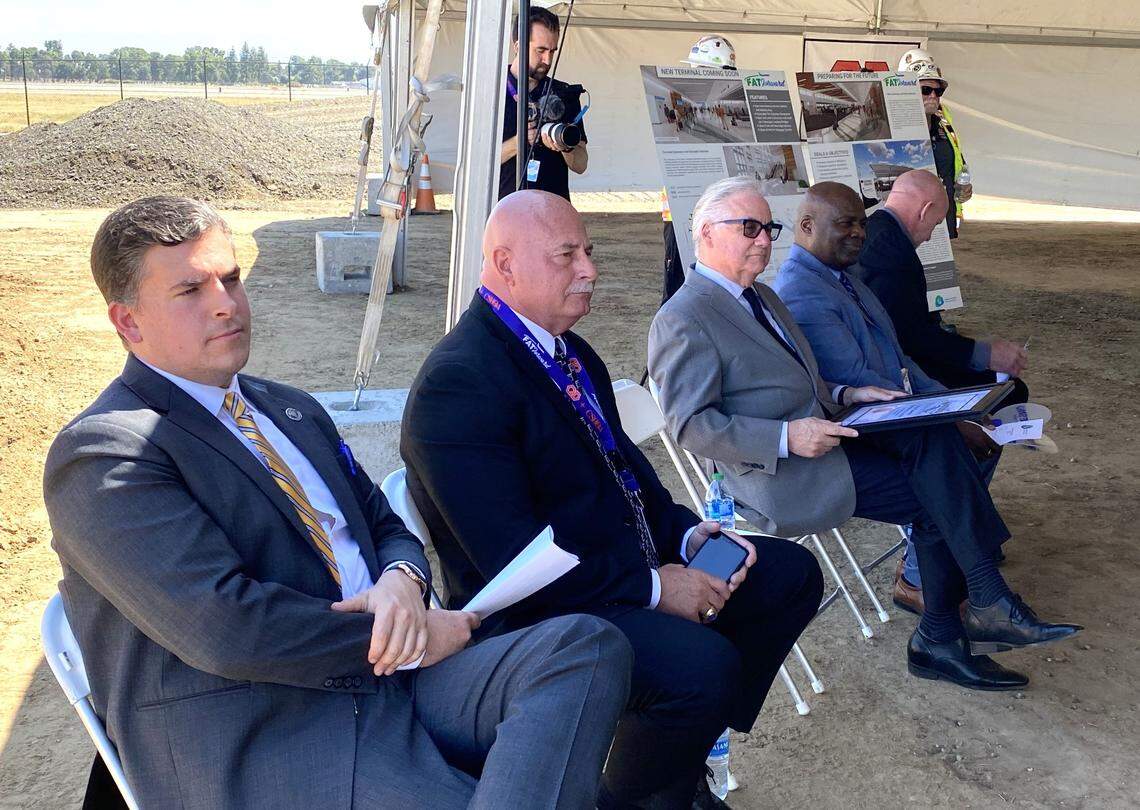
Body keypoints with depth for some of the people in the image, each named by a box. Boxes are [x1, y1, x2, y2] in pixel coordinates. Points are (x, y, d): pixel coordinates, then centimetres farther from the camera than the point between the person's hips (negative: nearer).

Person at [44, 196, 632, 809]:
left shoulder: (294, 411, 21)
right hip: (257, 744, -8)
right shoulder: (103, 452, -6)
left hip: (387, 677, 8)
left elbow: (387, 528, 21)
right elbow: (222, 628, -18)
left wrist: (402, 581, -5)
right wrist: (411, 637, -10)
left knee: (589, 645, -21)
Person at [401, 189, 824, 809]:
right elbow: (515, 564, -25)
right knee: (703, 664, -32)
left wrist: (685, 533, 0)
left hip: (635, 561, 10)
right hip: (538, 612, -10)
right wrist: (651, 586, -20)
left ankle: (683, 754, 20)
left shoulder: (570, 353, 9)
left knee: (793, 573, 10)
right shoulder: (458, 384, -21)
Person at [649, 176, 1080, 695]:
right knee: (936, 496, -15)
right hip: (776, 476, -8)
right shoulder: (682, 321, -12)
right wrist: (787, 437, -26)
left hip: (814, 434, 9)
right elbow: (691, 424, -20)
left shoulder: (759, 295, 18)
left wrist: (844, 395, 6)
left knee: (932, 437, -13)